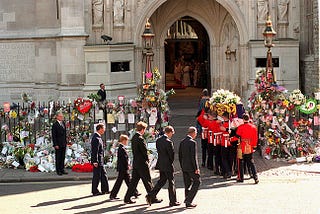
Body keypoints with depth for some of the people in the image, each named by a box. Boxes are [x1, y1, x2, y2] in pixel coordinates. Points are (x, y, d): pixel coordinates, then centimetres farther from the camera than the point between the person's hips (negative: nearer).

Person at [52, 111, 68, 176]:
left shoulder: (63, 123, 11)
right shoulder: (55, 124, -12)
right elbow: (54, 135, -14)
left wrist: (65, 141, 12)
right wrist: (55, 145, -17)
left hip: (64, 144, 7)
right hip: (58, 144, -7)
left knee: (63, 157, 11)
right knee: (58, 158, 0)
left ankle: (62, 169, 19)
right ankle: (58, 170, 7)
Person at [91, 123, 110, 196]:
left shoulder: (98, 137, 13)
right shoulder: (96, 138, -20)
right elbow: (95, 151, -22)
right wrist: (95, 161, -23)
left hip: (100, 161, 11)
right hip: (97, 161, -11)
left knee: (103, 174, 15)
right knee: (97, 176, -2)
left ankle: (105, 190, 22)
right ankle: (95, 191, 7)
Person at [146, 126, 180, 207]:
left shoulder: (158, 140, 4)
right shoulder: (168, 142, -20)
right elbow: (172, 154, -16)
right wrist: (171, 162, 2)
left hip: (160, 164, 8)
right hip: (167, 165, -8)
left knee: (162, 181, 18)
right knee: (171, 183, 4)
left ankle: (151, 195, 9)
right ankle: (173, 201, 12)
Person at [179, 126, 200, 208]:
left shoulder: (182, 142, 7)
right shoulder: (192, 142, -17)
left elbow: (180, 156, 12)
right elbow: (193, 157, -19)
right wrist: (196, 168, -14)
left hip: (184, 167, 7)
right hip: (191, 167, -7)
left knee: (187, 183, 15)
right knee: (197, 182, 3)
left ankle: (187, 201, 18)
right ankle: (188, 201, -3)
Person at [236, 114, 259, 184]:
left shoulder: (240, 127, -12)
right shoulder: (254, 127, 1)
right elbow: (255, 138, 5)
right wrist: (254, 145, 14)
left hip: (242, 147, -3)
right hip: (250, 148, 3)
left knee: (241, 162, 9)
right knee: (251, 162, 10)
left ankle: (240, 178, 15)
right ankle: (255, 177, -1)